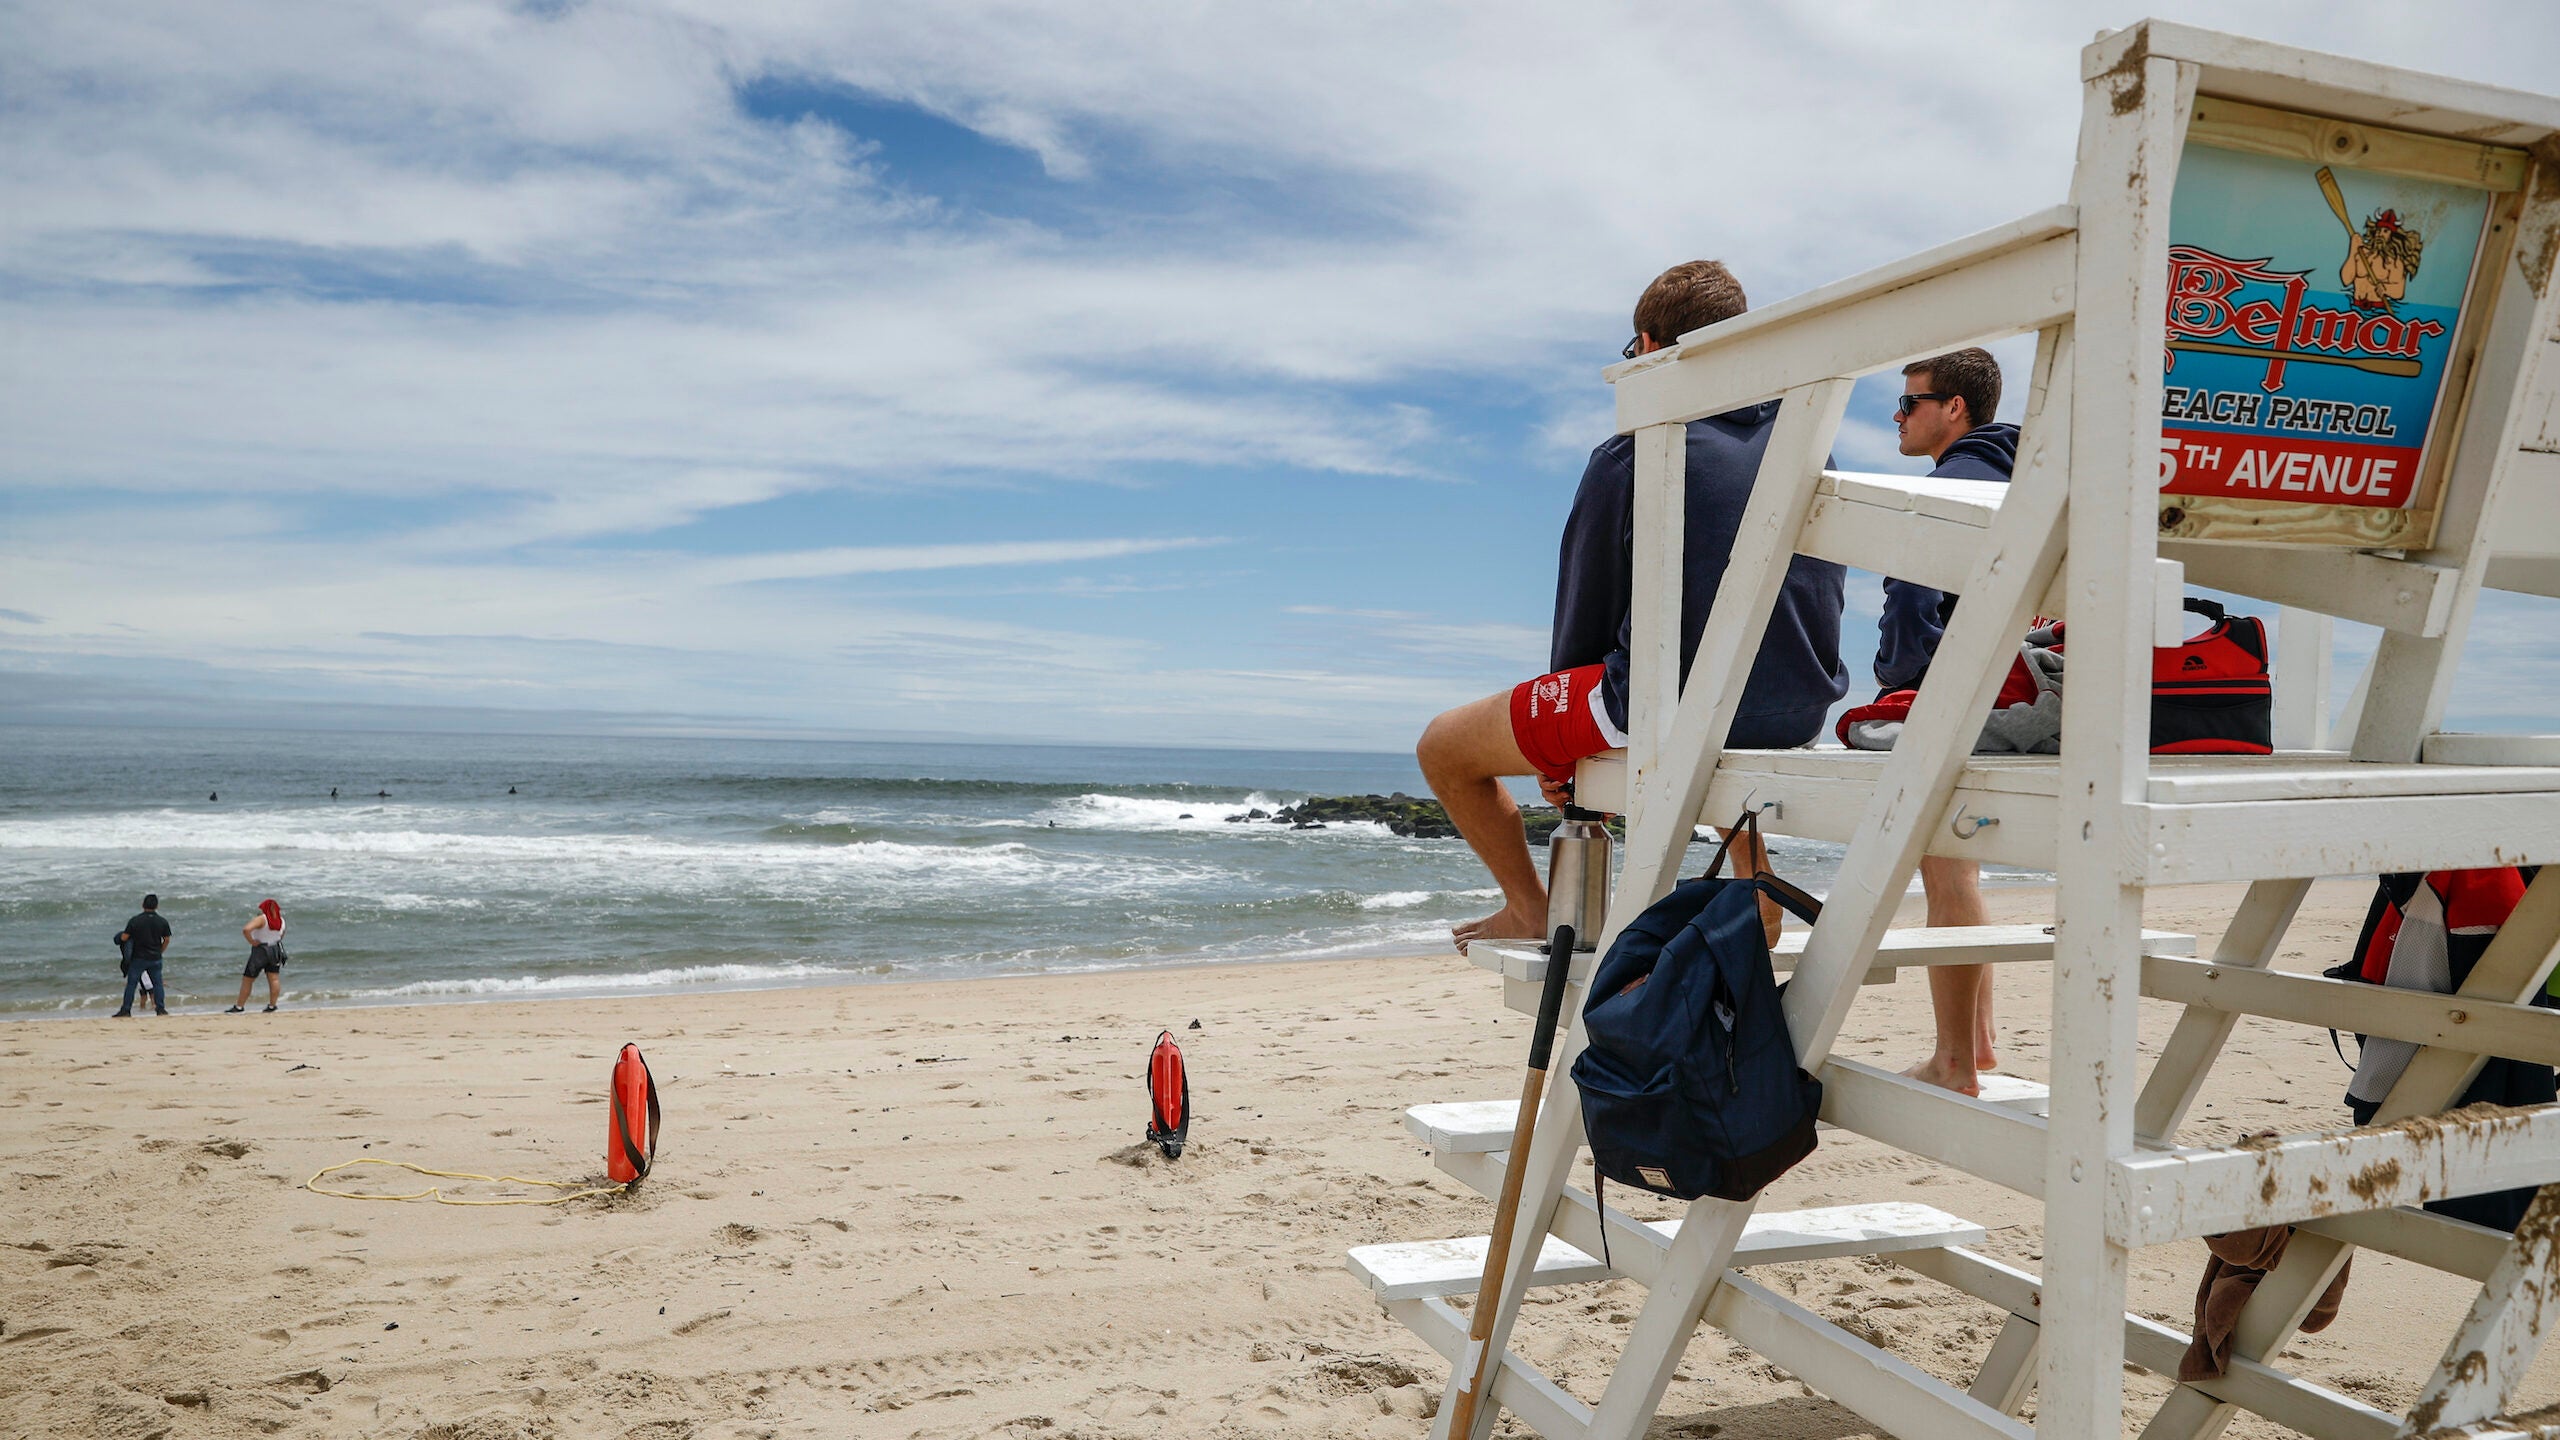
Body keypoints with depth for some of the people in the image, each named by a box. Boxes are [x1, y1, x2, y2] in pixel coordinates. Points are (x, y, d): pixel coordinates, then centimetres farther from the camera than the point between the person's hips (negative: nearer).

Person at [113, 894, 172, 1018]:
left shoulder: (135, 921, -10)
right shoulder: (163, 922, -3)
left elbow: (124, 938, -8)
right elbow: (166, 940, 6)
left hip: (139, 958, -2)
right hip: (155, 958, 2)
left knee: (131, 983, 5)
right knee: (158, 983, 9)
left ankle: (126, 1010, 6)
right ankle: (160, 1009, 5)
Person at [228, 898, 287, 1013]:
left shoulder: (261, 919, -16)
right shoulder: (281, 920, 5)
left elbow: (246, 929, -31)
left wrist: (252, 942, -20)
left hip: (260, 951, -6)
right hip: (276, 950, 6)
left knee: (247, 980, 4)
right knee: (274, 979, 5)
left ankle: (239, 1007, 10)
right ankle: (272, 1006, 6)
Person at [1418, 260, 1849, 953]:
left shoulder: (1630, 459, -10)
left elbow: (1586, 617, -2)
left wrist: (1558, 753, 14)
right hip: (1801, 711, 7)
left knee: (1443, 747, 11)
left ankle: (1533, 914, 23)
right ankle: (1756, 900, 41)